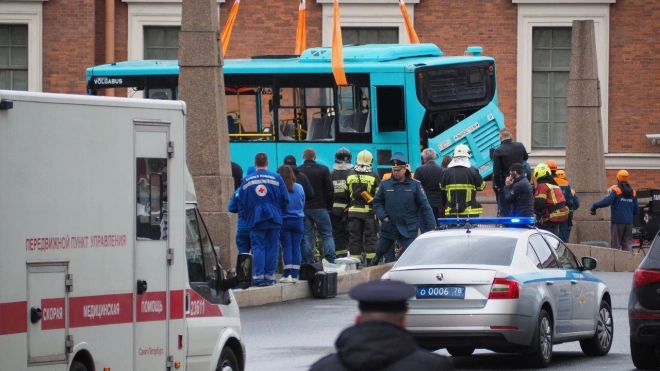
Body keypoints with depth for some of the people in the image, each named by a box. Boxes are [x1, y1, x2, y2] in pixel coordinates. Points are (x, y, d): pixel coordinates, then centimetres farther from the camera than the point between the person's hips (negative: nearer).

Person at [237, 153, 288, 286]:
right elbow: (285, 199, 0)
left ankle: (258, 276, -5)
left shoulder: (246, 180, 0)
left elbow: (241, 202, 5)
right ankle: (269, 276, 5)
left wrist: (248, 214, 22)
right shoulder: (276, 178, -2)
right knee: (271, 248, 6)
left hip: (255, 219, 0)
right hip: (273, 219, 0)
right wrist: (280, 212, 18)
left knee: (257, 248, 2)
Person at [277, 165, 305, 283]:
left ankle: (287, 274, -4)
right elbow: (303, 205, 10)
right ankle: (295, 275, 4)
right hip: (298, 221, 3)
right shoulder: (300, 188, 1)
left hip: (284, 221, -3)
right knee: (296, 247, 5)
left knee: (286, 247, 0)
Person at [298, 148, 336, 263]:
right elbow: (330, 190, -3)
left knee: (305, 237, 5)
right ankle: (330, 262, -8)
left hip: (302, 209, 1)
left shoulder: (297, 172, 3)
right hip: (320, 207, -1)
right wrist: (329, 207, 6)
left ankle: (307, 264, 0)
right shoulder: (323, 170, -1)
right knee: (327, 235, 3)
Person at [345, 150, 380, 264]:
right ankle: (371, 261, -2)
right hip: (369, 211, -3)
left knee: (354, 237, 7)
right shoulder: (373, 176, -7)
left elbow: (345, 193, 11)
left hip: (354, 211, 3)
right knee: (370, 237, 2)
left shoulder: (350, 175, 4)